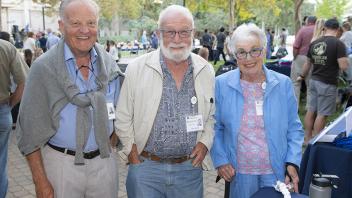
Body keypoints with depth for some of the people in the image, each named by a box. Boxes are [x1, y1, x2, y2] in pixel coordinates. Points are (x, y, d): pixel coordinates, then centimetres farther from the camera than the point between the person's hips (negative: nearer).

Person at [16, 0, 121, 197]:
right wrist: (40, 181, -10)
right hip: (62, 163, -3)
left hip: (105, 161, 4)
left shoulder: (109, 63, 0)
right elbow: (30, 127, -9)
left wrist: (110, 144, 8)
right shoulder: (43, 67, -11)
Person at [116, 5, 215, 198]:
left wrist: (205, 142, -1)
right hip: (145, 167, -2)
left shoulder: (206, 71, 2)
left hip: (190, 168, 2)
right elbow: (123, 117, 1)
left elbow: (212, 115, 13)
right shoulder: (137, 68, -6)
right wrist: (131, 151, -3)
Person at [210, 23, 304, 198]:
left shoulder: (283, 84, -2)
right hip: (237, 174, -1)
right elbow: (215, 127, 1)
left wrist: (293, 162, -6)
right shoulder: (221, 84, -6)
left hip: (277, 172, 1)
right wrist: (220, 160, -8)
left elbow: (294, 128, 4)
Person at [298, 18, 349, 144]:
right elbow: (343, 66, -19)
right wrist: (344, 58, 4)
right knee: (322, 114, 2)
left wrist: (302, 76, 33)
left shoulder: (314, 43, 4)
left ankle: (307, 138, 26)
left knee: (311, 110, 15)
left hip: (314, 81, 6)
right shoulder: (338, 44, -14)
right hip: (328, 84, -6)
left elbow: (308, 63, 17)